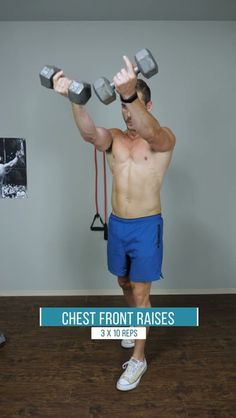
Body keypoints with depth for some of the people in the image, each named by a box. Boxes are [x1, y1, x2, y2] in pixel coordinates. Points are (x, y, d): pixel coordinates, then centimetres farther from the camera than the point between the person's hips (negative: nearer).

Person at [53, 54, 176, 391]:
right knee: (125, 283, 21)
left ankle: (138, 358, 19)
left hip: (146, 225, -5)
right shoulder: (114, 138, 3)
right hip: (117, 224, 5)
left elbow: (149, 133, -34)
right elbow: (90, 133, -20)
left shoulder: (164, 138, -8)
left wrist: (131, 94, -53)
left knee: (140, 292, 1)